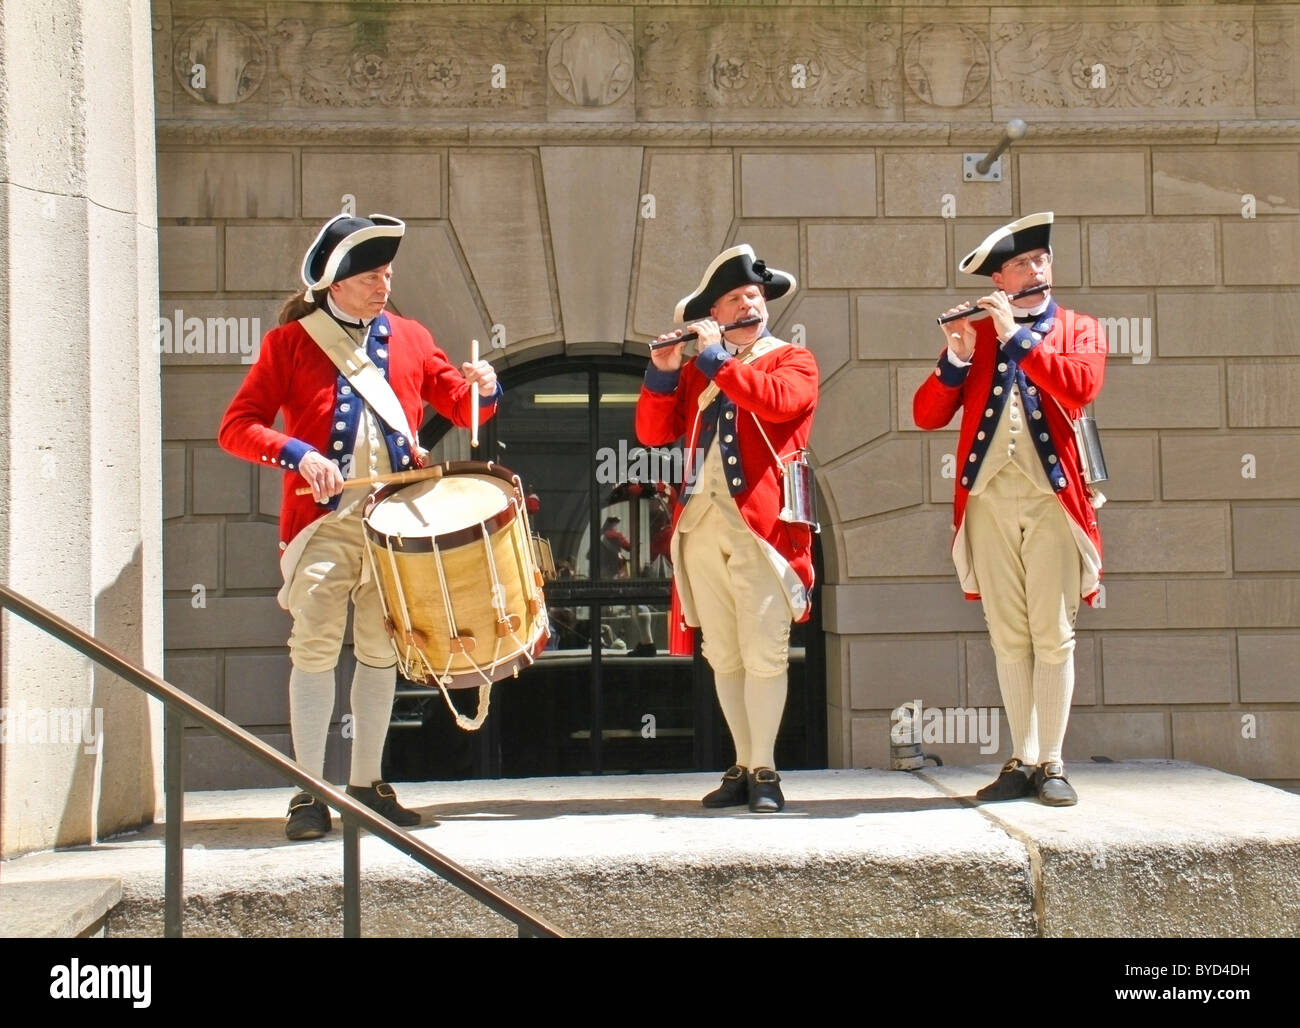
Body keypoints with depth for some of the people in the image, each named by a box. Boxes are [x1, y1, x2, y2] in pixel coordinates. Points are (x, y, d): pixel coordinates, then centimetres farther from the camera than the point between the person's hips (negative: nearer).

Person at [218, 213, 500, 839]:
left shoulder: (409, 339, 13)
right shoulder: (290, 343, 2)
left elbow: (461, 410, 17)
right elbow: (236, 427, -3)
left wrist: (482, 388, -5)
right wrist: (298, 454, -19)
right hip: (324, 521, -4)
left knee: (381, 649, 8)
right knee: (315, 648, -9)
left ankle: (367, 784, 18)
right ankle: (309, 793, -5)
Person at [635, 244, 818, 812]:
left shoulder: (793, 361, 8)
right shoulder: (697, 370, 20)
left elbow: (776, 401, -15)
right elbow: (654, 432, 10)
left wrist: (716, 357, -11)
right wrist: (662, 372, -4)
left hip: (761, 527, -4)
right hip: (702, 526, 4)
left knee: (763, 653, -9)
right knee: (723, 656, 6)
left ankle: (764, 771, -5)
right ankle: (744, 766, 13)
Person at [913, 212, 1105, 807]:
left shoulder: (1080, 330, 12)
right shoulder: (972, 334, 14)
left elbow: (1081, 386, -11)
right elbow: (927, 416, 4)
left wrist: (1015, 335, -12)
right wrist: (956, 359, -12)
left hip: (1052, 497, -1)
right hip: (988, 499, 2)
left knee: (1053, 634, -4)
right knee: (1008, 636, 4)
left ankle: (1051, 764, 1)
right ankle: (1022, 762, 10)